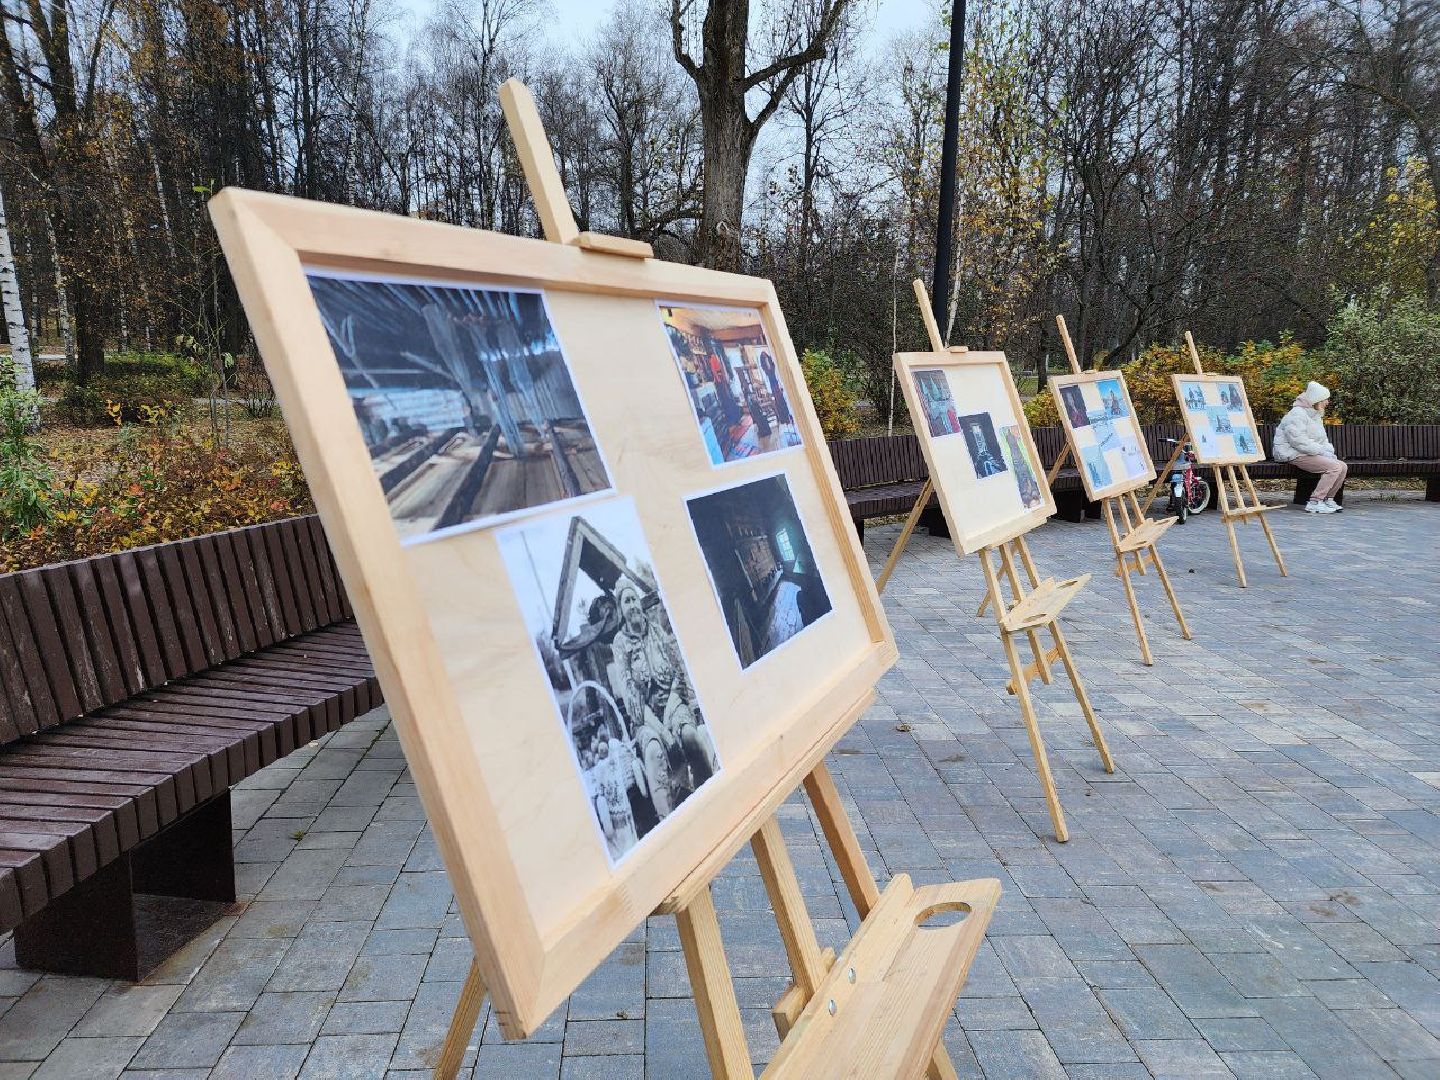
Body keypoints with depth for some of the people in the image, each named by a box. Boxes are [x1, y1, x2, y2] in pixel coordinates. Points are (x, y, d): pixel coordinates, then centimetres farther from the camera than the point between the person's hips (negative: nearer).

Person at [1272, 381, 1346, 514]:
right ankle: (1314, 503, -21)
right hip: (1296, 455, -10)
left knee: (1343, 467, -2)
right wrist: (1322, 451, -21)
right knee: (1334, 467, -23)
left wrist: (1329, 451, 3)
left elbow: (1322, 439, 25)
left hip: (1312, 454, 10)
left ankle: (1328, 499, 6)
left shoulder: (1316, 415, 20)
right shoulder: (1297, 414, -14)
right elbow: (1299, 441, -24)